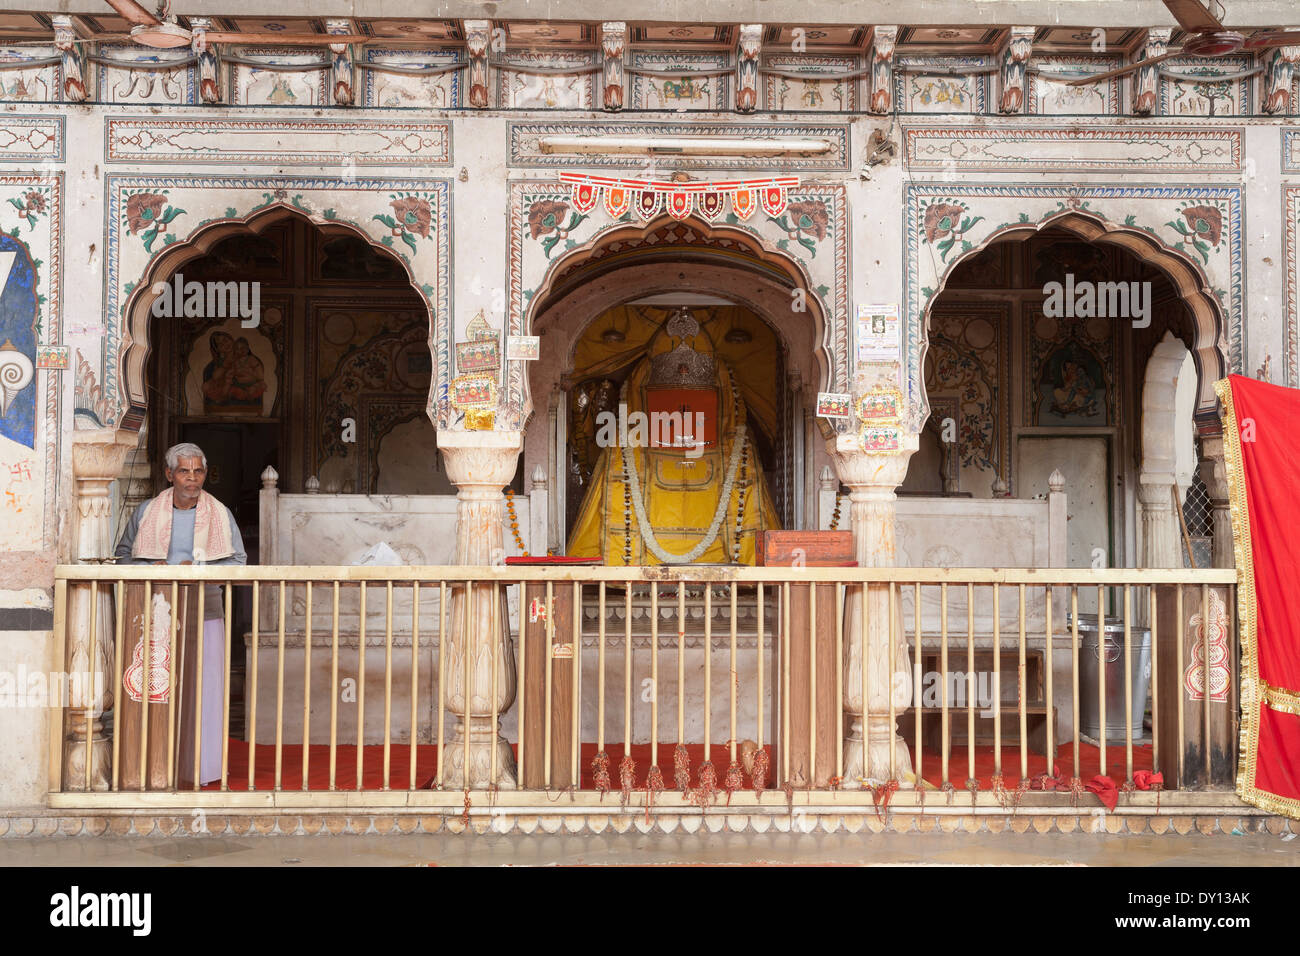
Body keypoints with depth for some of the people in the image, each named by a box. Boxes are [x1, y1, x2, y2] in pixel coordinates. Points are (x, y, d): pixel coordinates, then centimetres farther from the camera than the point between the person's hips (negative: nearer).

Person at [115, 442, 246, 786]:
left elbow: (238, 561, 4)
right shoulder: (147, 512, 8)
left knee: (203, 690, -4)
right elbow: (124, 554, 14)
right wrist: (152, 568, -6)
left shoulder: (220, 514, 7)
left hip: (204, 614, 0)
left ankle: (199, 769, 3)